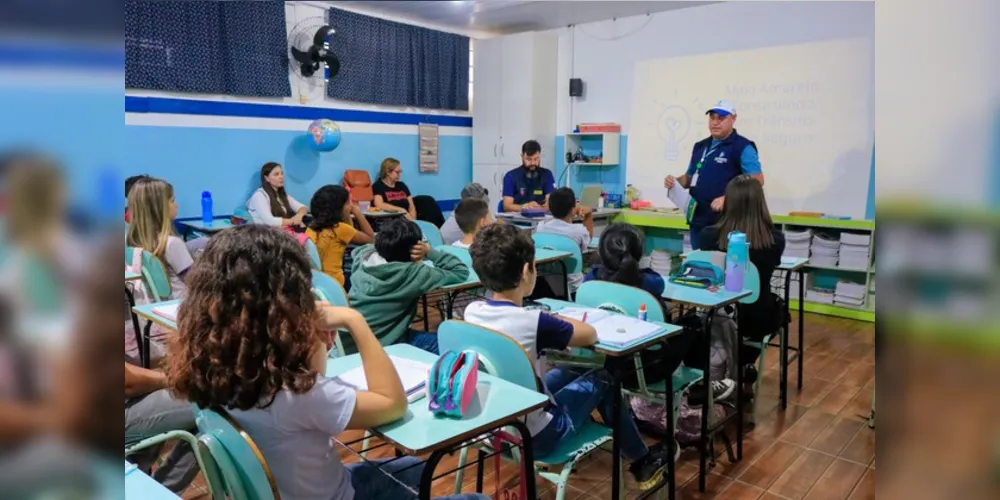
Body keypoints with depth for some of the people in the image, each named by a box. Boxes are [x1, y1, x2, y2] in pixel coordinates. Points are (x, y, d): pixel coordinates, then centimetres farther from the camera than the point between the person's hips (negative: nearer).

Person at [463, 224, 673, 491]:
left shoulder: (471, 312, -9)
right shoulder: (533, 322, -28)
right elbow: (590, 335, -11)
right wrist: (560, 320, 4)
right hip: (533, 435, -6)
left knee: (568, 372, 23)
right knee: (602, 378, 13)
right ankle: (643, 463, 33)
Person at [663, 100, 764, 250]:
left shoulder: (743, 147, -6)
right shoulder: (700, 146, 16)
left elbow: (758, 180, -14)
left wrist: (728, 198, -25)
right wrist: (675, 181, 2)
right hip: (698, 220, 7)